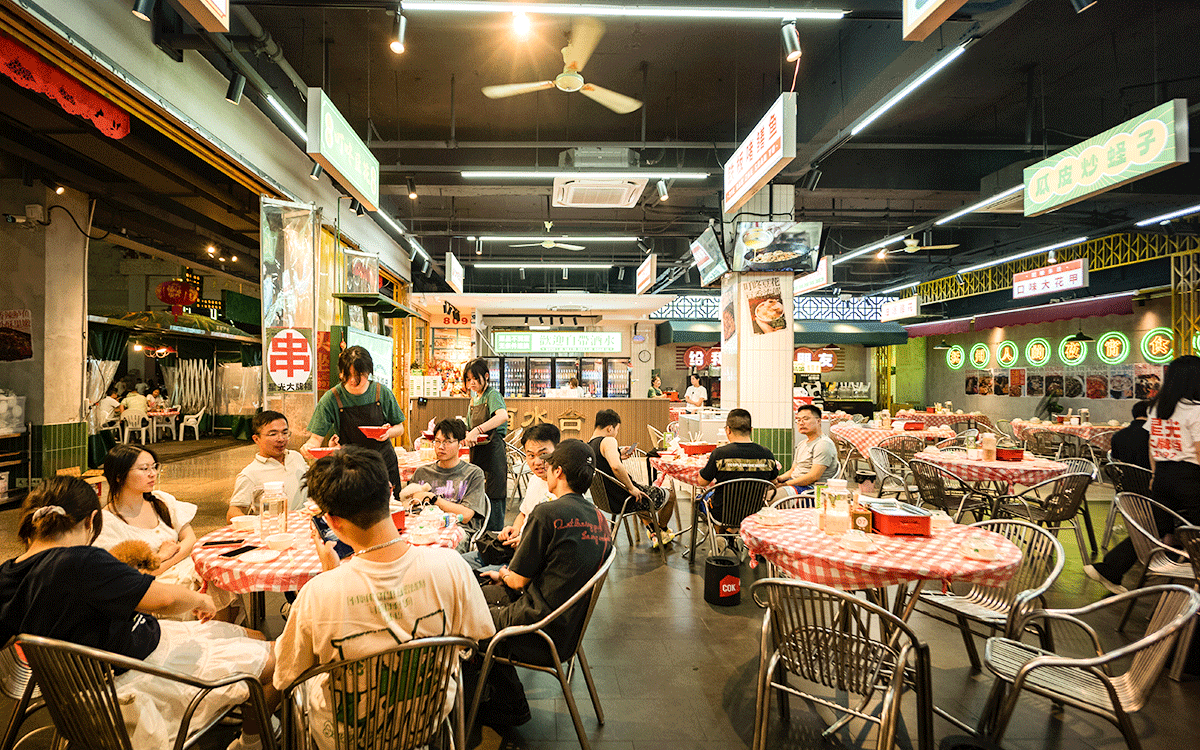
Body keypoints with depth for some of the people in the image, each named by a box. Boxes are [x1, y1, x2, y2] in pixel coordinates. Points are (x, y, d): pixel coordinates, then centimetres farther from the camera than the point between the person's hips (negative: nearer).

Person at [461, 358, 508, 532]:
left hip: (493, 454, -8)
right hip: (477, 455, 8)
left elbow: (503, 416, -30)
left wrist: (477, 431, -37)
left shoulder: (493, 395, -8)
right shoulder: (474, 399, 18)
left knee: (493, 502, -6)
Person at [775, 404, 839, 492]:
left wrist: (786, 484, -19)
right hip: (794, 484, 9)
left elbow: (813, 477, -19)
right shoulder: (801, 444, 23)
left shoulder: (824, 444, -10)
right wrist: (778, 479, 1)